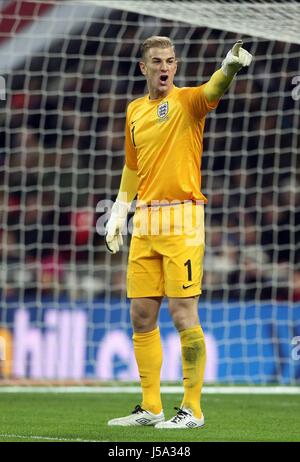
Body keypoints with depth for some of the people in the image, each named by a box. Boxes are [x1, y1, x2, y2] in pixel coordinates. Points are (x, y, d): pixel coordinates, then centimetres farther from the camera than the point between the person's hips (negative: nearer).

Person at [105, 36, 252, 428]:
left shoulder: (187, 101, -3)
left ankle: (192, 410, -2)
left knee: (183, 314, -9)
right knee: (141, 316, 6)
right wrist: (120, 212, 20)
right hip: (145, 223, 6)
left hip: (182, 219, -6)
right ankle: (150, 408, 15)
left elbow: (213, 90, -26)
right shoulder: (134, 111, 15)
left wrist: (230, 65, -47)